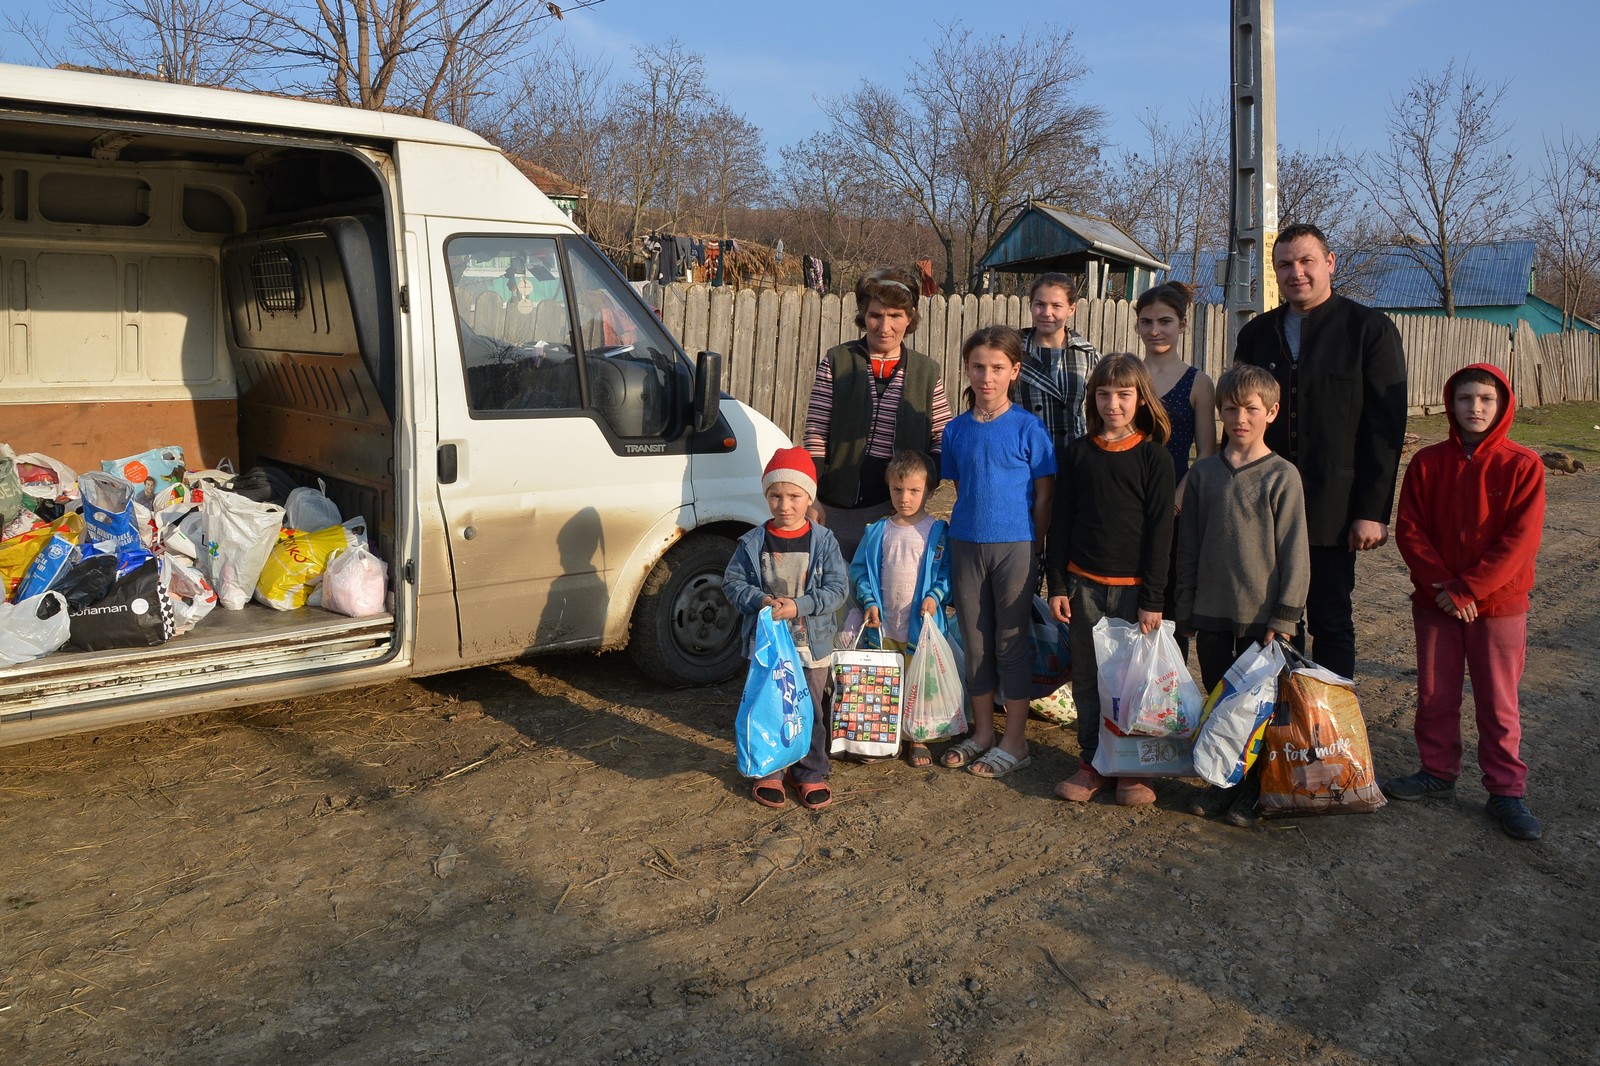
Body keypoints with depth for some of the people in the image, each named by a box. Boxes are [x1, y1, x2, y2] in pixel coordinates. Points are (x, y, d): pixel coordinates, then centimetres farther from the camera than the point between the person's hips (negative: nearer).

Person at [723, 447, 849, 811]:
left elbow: (836, 589, -7)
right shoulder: (753, 543, -4)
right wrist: (760, 600, -20)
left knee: (811, 711, 11)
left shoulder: (823, 542, -5)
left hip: (812, 644, 0)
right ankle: (766, 774, 26)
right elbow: (733, 582, -2)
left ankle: (811, 774, 27)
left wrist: (799, 606, -21)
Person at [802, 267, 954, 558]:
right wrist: (812, 498, -7)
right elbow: (814, 434, -1)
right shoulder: (837, 361, 2)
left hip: (897, 511, 1)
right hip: (838, 507, -1)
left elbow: (944, 440, 9)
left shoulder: (928, 372, 7)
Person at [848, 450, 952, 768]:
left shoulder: (938, 532, -2)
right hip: (882, 626, 2)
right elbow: (860, 569, 7)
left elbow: (947, 571, -1)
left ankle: (917, 738, 21)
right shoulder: (877, 532, 3)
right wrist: (869, 602, -5)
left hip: (922, 625, -2)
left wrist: (935, 596, -16)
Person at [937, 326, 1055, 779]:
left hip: (1015, 546, -4)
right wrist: (967, 525, 8)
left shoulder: (1028, 428, -7)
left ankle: (1015, 741, 15)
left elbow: (1042, 495, -4)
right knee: (975, 639, 12)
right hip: (966, 545, 4)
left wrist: (1036, 550, -4)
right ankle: (982, 731, 26)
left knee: (1011, 640, 4)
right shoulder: (956, 431, 4)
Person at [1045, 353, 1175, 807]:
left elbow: (1160, 529, -4)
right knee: (1086, 678, 8)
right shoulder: (1080, 451, 5)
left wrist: (1152, 598, -8)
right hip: (1083, 583, 3)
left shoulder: (1153, 455, -2)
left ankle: (1134, 769, 18)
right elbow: (1062, 519, 7)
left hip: (1132, 586, -2)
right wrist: (1057, 584, 2)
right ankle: (1091, 762, 20)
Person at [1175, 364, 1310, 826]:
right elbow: (1188, 546, 8)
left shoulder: (1282, 475, -6)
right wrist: (1185, 609, 6)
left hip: (1261, 614, -3)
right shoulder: (1203, 472, 4)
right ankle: (1220, 782, 26)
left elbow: (1294, 551, -6)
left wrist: (1284, 618, -9)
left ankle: (1252, 789, 20)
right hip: (1211, 613, 3)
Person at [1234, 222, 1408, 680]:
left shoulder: (1370, 328, -2)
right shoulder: (1256, 333, 10)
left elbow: (1387, 427, -6)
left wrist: (1373, 511, -12)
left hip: (1332, 511, -3)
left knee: (1331, 624, 5)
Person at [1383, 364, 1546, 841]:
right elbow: (1409, 530, -3)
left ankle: (1506, 791, 18)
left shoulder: (1522, 465, -7)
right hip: (1434, 604, 3)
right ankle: (1438, 773, 29)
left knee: (1498, 703, 6)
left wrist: (1466, 589, -17)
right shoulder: (1427, 462, 0)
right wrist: (1441, 587, -13)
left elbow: (1520, 539, -13)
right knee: (1434, 696, 12)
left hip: (1498, 605, -2)